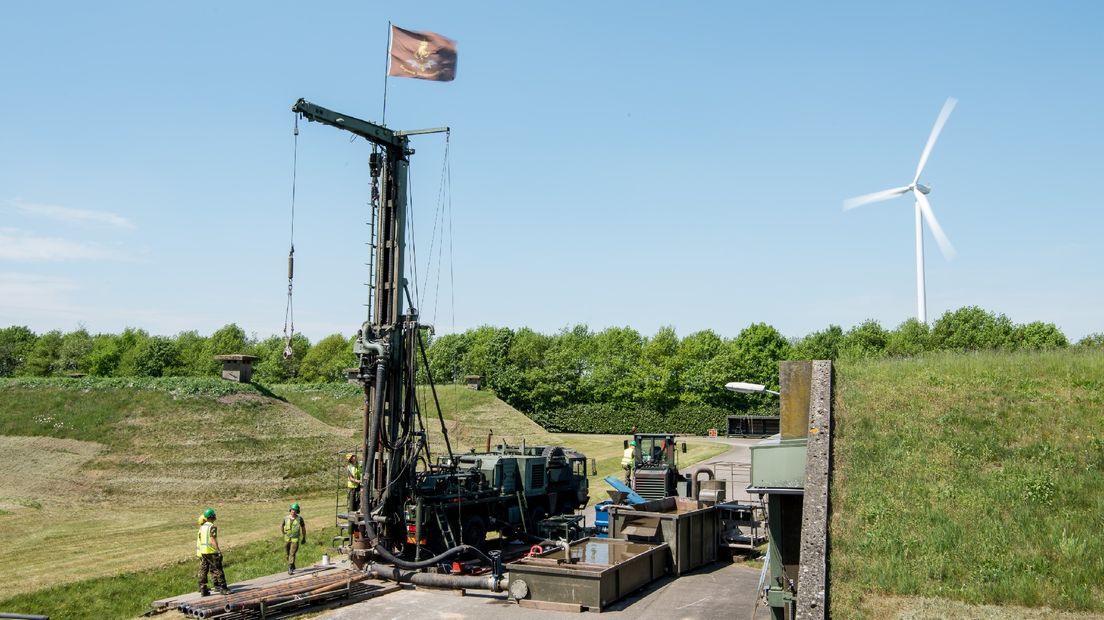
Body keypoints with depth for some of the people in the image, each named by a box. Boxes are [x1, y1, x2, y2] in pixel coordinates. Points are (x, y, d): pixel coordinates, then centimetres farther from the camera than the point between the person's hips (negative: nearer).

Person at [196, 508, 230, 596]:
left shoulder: (201, 527, 12)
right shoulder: (212, 527, -11)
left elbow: (198, 540, 16)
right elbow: (213, 540, -18)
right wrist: (218, 551, -19)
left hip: (202, 551, 7)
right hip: (211, 551, -7)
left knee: (203, 570, 10)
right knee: (217, 569, -3)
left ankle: (203, 590, 10)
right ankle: (223, 588, -3)